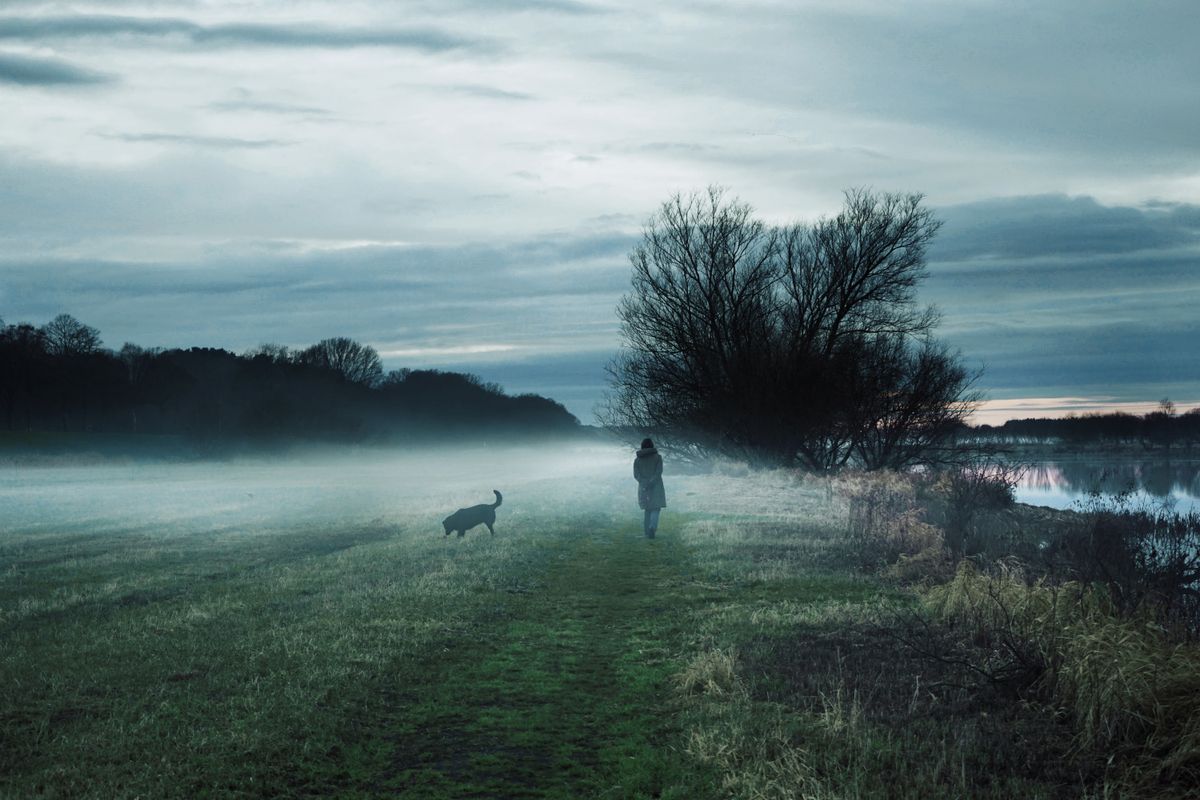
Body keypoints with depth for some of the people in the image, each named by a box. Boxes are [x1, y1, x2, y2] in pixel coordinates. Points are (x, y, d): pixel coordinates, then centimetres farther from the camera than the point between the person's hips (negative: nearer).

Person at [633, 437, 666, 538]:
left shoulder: (637, 460, 6)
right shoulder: (657, 457, -1)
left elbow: (636, 474, -4)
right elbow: (659, 472, -12)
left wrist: (645, 483, -11)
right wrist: (651, 482, -15)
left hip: (643, 487, 3)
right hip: (656, 487, -3)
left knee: (646, 510, 12)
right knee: (656, 509, 2)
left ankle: (647, 532, 7)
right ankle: (652, 527, -22)